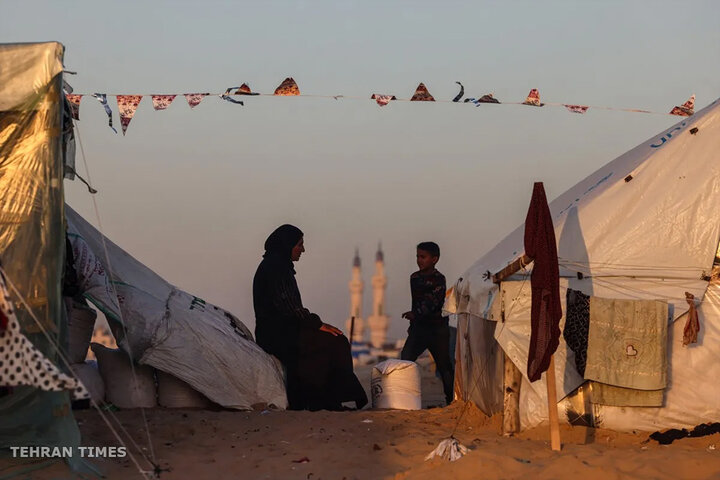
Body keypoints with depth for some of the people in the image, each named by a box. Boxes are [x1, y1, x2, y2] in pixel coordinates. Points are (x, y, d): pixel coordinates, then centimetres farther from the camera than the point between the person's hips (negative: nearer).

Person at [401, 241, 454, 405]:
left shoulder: (439, 279, -10)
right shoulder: (414, 277, 10)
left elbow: (432, 302, -24)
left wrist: (415, 314, -38)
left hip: (437, 328, -5)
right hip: (418, 327, 5)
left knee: (444, 365, 3)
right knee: (405, 358, -12)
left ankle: (451, 399, 16)